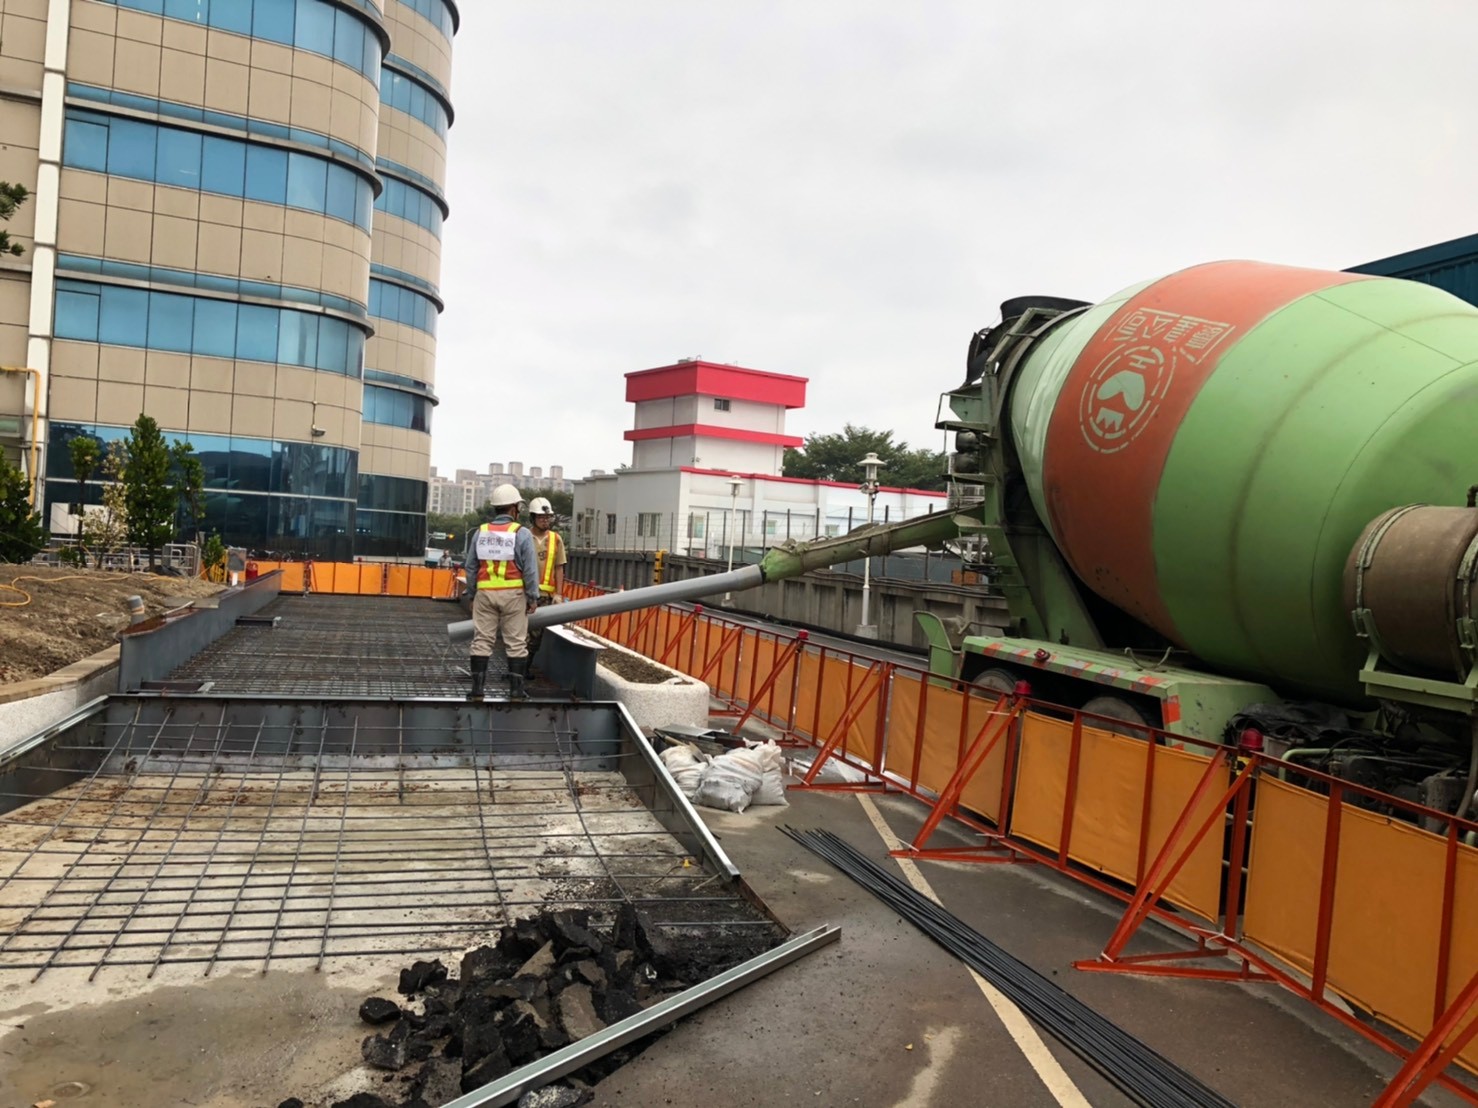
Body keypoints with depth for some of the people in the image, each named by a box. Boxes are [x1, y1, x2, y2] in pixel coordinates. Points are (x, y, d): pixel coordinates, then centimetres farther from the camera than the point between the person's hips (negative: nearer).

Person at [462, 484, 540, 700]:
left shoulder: (480, 532, 6)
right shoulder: (522, 534, -7)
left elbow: (471, 567, 10)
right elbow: (530, 570, -9)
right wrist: (533, 597, -2)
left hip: (485, 593, 3)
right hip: (513, 594, -3)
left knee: (482, 640, 7)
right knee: (516, 642, 4)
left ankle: (477, 688, 7)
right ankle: (516, 689, 6)